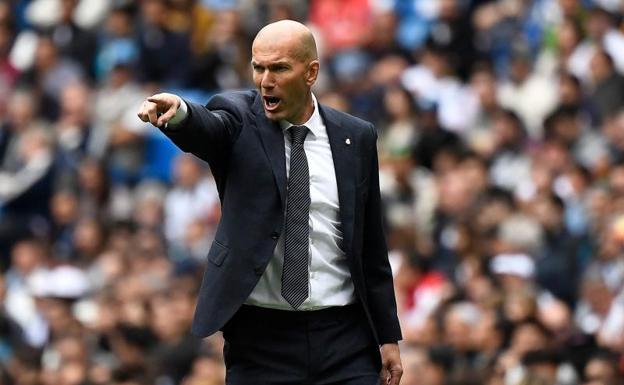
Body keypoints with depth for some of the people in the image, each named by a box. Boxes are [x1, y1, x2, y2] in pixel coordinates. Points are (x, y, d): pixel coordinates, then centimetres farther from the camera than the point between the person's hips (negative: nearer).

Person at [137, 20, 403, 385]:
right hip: (261, 339, -2)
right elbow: (206, 128, -25)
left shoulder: (356, 137, 6)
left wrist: (389, 336, 10)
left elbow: (371, 245, 10)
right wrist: (178, 112, -49)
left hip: (344, 340, 2)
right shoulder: (239, 119, 0)